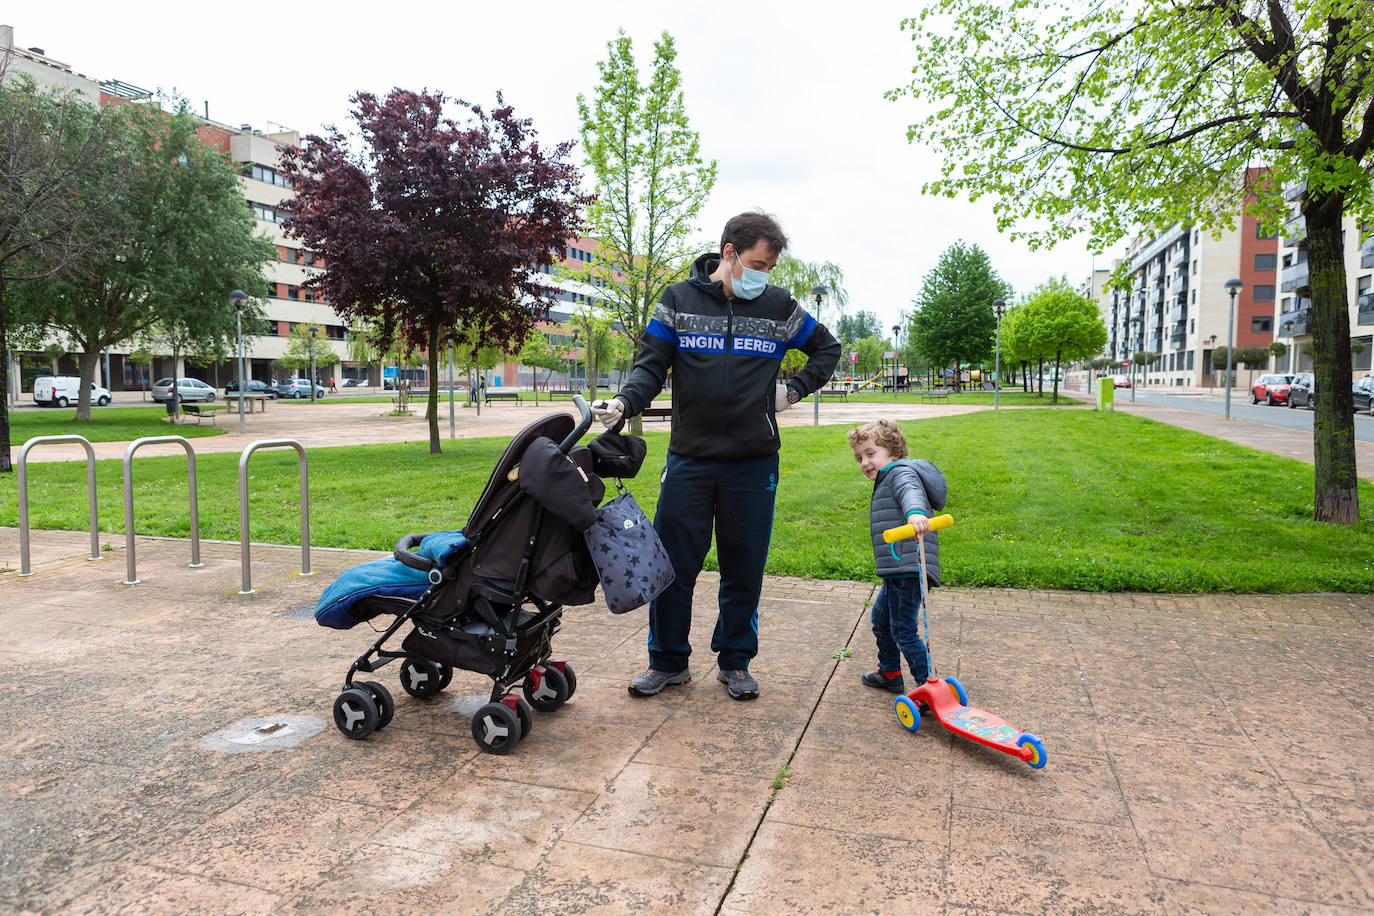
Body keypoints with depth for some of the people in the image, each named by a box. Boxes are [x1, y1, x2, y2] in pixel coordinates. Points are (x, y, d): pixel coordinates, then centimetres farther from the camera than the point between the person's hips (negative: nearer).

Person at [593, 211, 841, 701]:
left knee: (745, 567, 8)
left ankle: (735, 661, 25)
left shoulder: (780, 306, 5)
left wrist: (795, 389, 6)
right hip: (689, 458, -1)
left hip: (754, 462, 1)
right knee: (672, 564, 2)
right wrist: (624, 401, -20)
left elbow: (827, 349, 20)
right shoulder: (679, 299, 2)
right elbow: (651, 365, 0)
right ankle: (668, 661, 19)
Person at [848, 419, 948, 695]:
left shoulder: (901, 473, -10)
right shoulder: (885, 480, 22)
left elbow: (911, 491, -34)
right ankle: (889, 673, 41)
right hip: (896, 571, 11)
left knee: (903, 631, -9)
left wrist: (915, 511, -53)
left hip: (908, 568, -11)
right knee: (881, 618, 25)